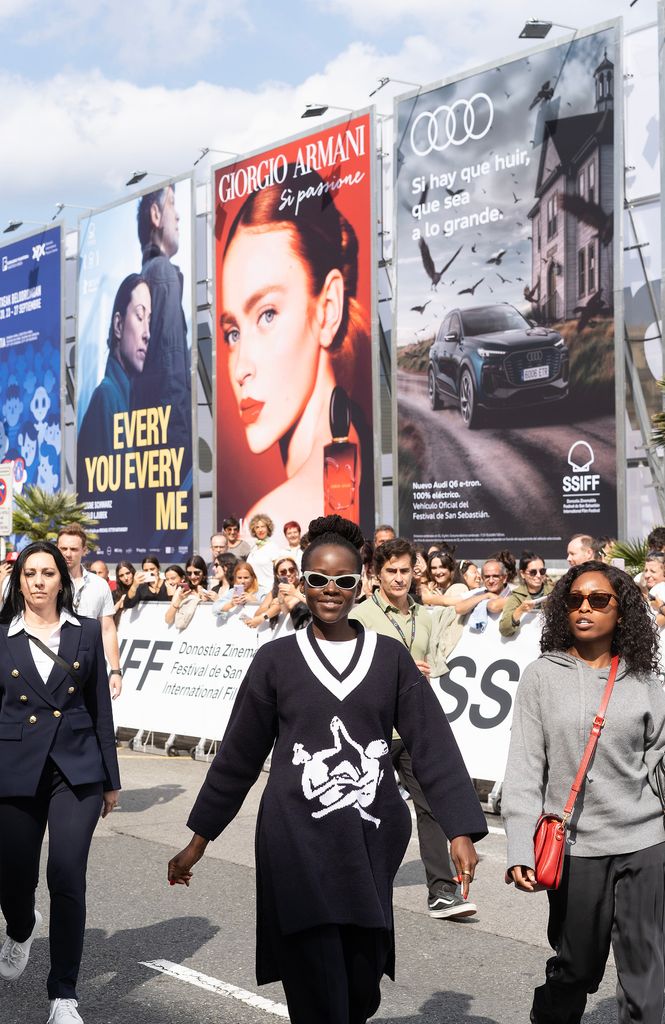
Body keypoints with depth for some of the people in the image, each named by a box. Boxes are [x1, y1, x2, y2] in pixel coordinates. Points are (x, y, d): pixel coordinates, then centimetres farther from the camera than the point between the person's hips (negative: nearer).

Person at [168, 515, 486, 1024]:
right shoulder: (277, 659, 2)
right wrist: (199, 840, 9)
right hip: (298, 844, -1)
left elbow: (434, 744, -1)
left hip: (373, 844, 2)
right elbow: (238, 755, 7)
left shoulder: (390, 656, 4)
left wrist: (461, 830, -11)